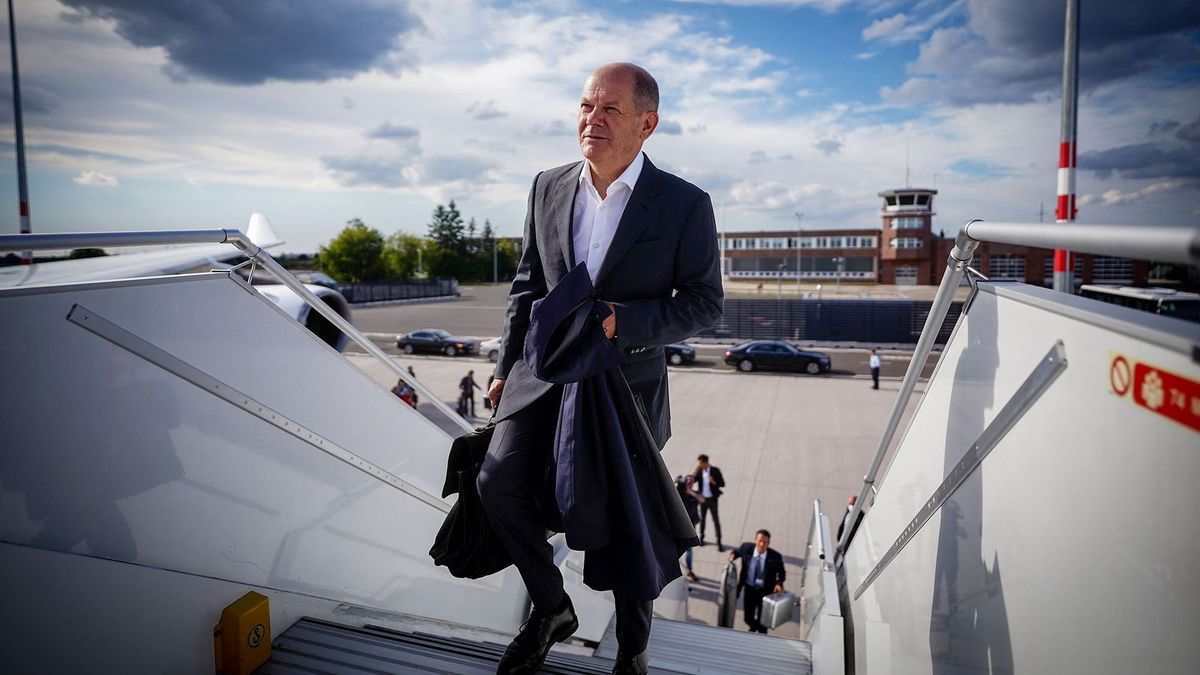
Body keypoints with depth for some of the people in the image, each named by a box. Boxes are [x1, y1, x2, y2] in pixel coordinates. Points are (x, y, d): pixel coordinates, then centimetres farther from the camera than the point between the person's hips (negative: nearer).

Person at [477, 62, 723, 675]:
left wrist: (620, 322, -21)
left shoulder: (685, 205, -9)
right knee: (499, 480, -15)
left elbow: (704, 303, -7)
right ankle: (550, 608, 14)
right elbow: (527, 284, 10)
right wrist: (506, 367, 8)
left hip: (630, 379, -2)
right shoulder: (548, 188, 3)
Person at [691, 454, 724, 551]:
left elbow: (722, 484, -8)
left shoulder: (715, 471, -11)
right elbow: (691, 481, -11)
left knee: (716, 520, -1)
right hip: (702, 498, 3)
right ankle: (701, 537, 33)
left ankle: (719, 542, 5)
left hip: (712, 499, -3)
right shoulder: (699, 472, -3)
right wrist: (695, 471, -20)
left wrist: (713, 482, -25)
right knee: (702, 518, 16)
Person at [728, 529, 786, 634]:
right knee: (748, 617, 16)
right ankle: (753, 627, 53)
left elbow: (782, 573, -4)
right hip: (749, 588, 2)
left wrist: (779, 583, -21)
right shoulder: (747, 547, -17)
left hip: (765, 591, -2)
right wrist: (732, 555, -15)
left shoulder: (775, 557, -21)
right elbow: (737, 551, 6)